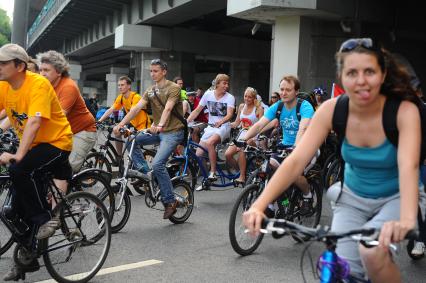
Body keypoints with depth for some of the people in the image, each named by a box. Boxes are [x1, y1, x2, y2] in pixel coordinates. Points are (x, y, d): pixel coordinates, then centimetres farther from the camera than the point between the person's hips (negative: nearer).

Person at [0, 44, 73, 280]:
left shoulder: (38, 84, -21)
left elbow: (34, 122, -31)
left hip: (56, 142, -7)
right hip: (31, 146, 7)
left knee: (21, 170, -34)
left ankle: (45, 218, -12)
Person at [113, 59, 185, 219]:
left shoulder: (173, 88, -9)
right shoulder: (150, 92, 10)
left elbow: (168, 108, -26)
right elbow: (136, 108, -2)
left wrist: (160, 125, -44)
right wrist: (120, 124, -14)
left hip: (173, 132, -7)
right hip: (158, 132, 7)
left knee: (157, 164, -23)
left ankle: (170, 201, -9)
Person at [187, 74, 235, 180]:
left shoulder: (230, 97, -6)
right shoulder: (208, 94, 2)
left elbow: (229, 114, -20)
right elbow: (197, 111, 4)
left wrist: (220, 122, -41)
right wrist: (186, 121, -9)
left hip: (223, 127, -4)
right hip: (210, 127, 4)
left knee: (209, 143, -34)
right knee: (198, 154, -8)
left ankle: (213, 172, -23)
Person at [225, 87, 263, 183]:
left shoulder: (258, 108, -3)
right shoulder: (241, 106, 13)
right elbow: (236, 123, 17)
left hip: (253, 136, -5)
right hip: (242, 135, 5)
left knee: (241, 149, -35)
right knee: (227, 154, -18)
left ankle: (242, 176, -25)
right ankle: (239, 170, 7)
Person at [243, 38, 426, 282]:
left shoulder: (404, 111, -22)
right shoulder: (332, 110, -17)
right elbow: (296, 161, -23)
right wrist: (259, 205, -35)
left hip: (398, 197, -2)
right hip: (353, 197, 2)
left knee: (372, 251, -29)